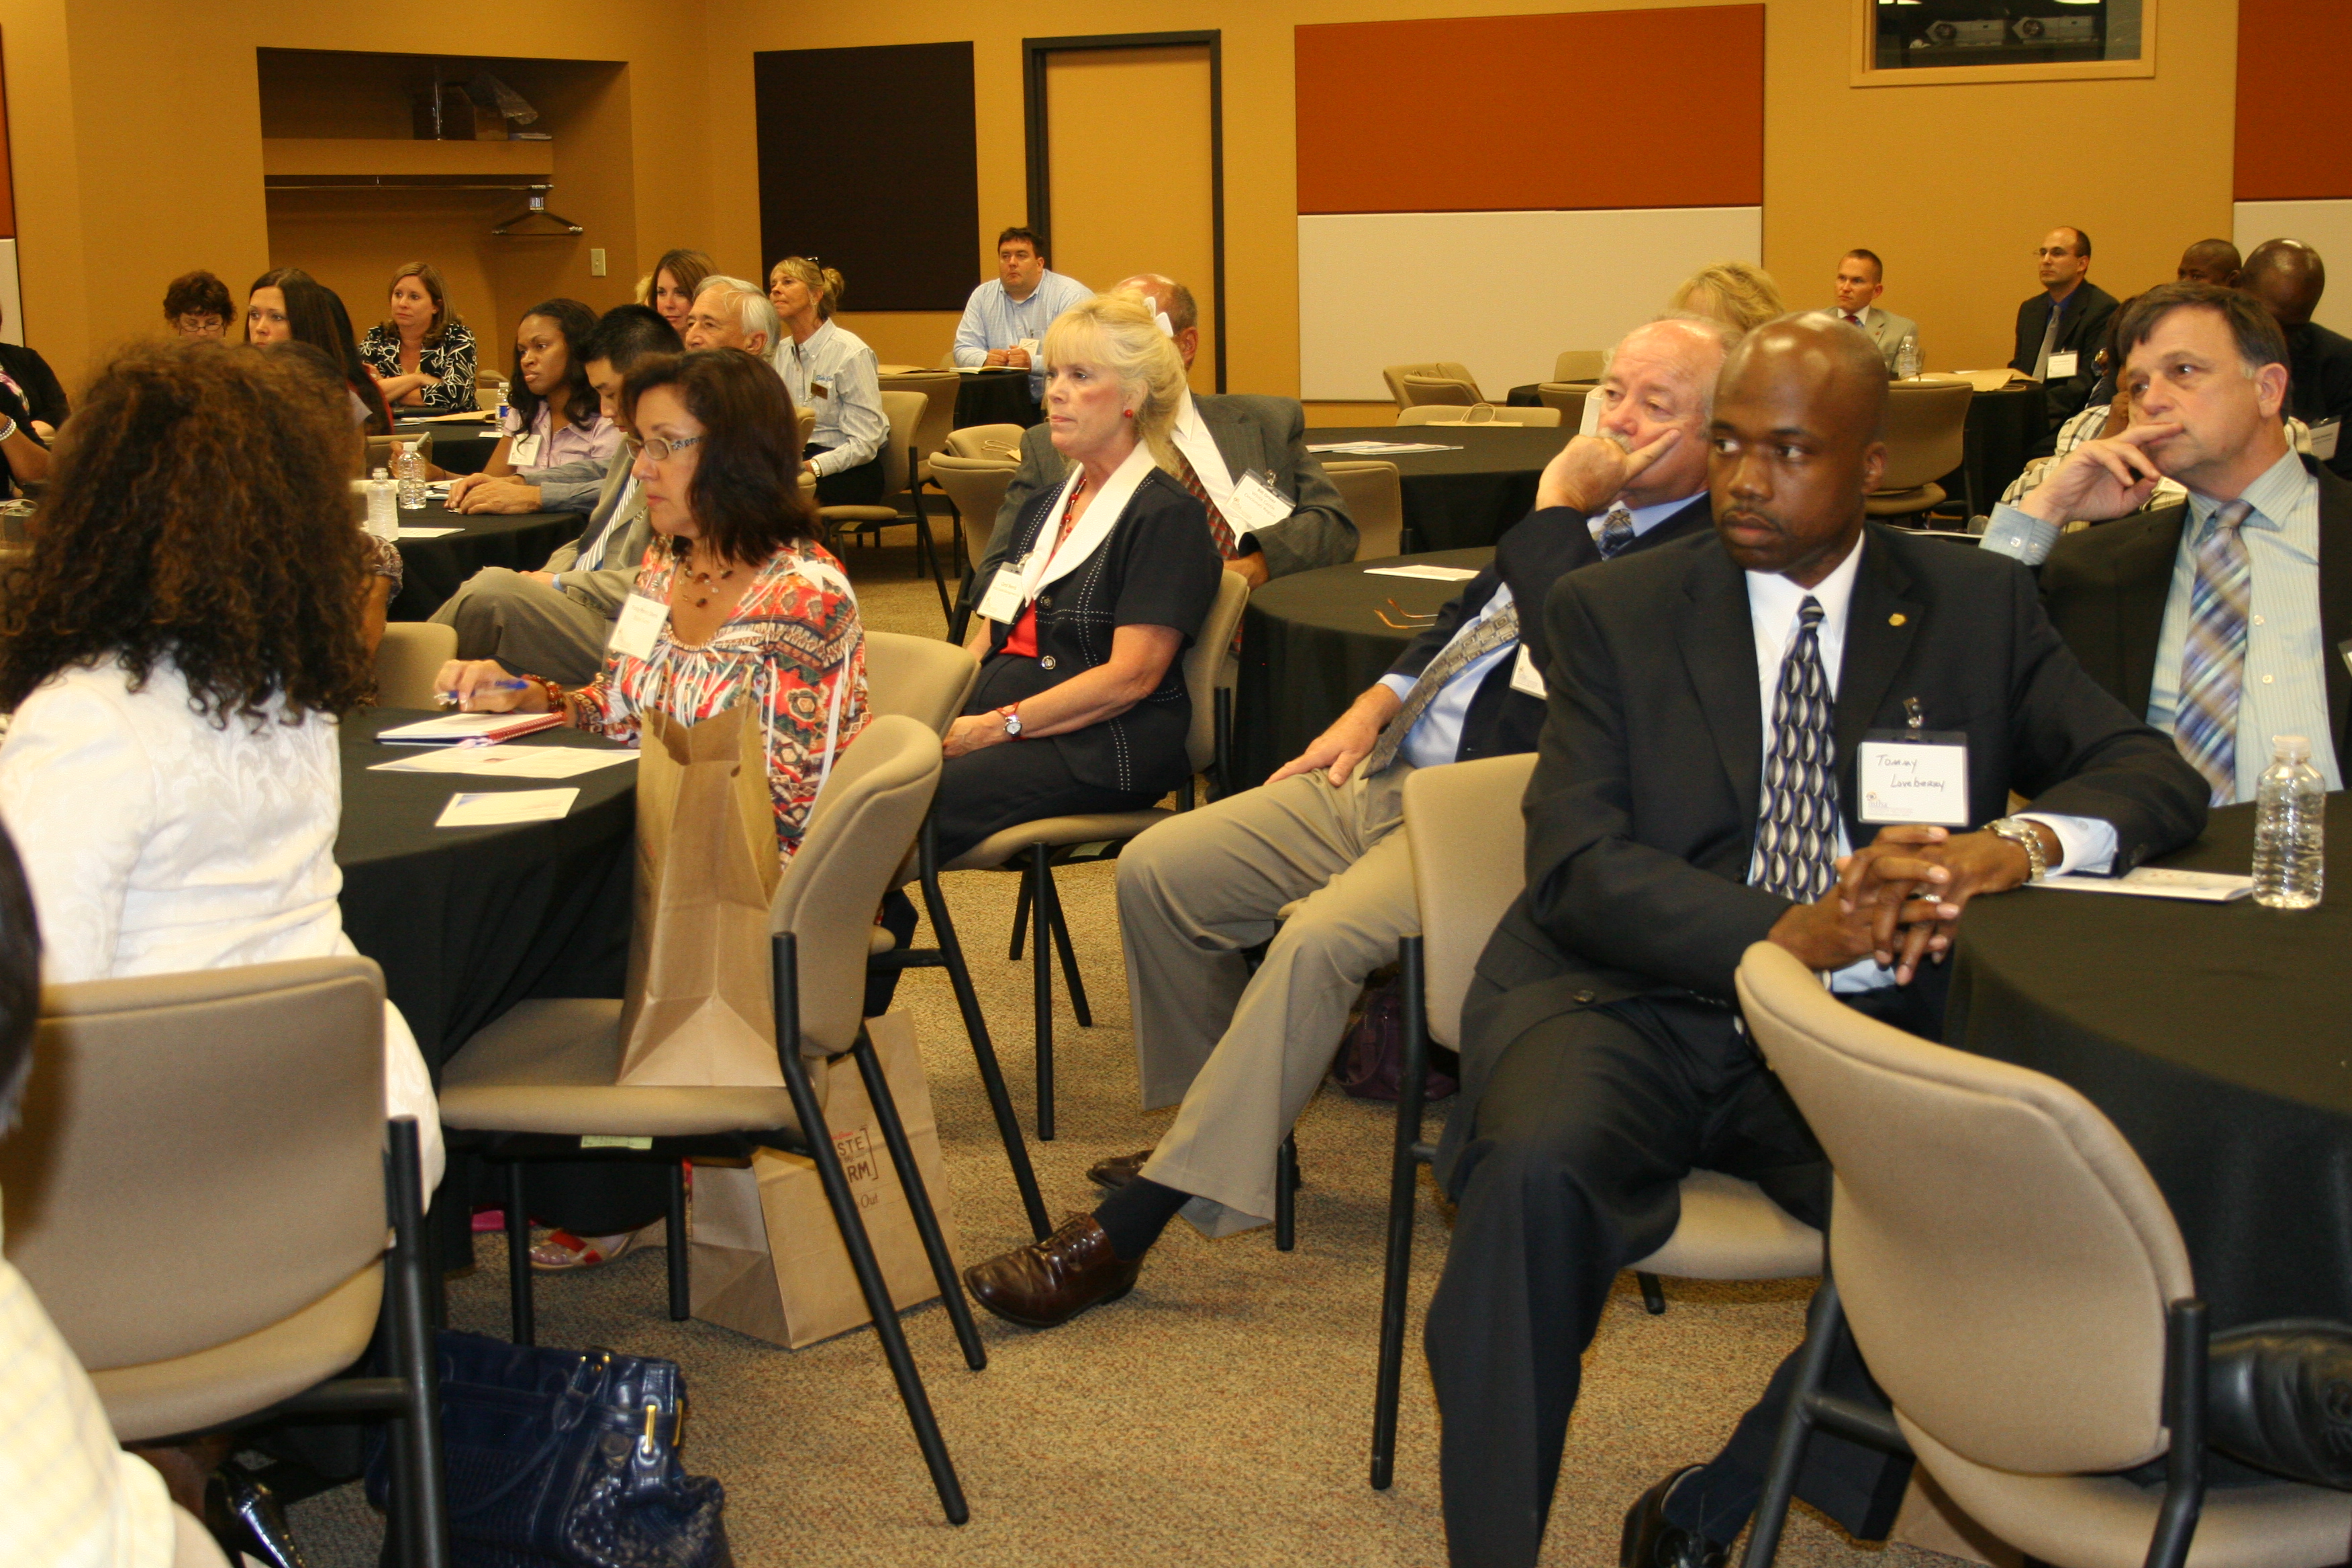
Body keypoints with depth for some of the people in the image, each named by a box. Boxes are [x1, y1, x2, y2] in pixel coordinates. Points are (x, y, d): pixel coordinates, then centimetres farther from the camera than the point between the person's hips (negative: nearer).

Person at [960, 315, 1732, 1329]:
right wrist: (1374, 707, 17)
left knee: (1321, 938, -33)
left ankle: (1128, 1228, -26)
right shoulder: (1592, 513, 18)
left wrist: (1556, 506, -15)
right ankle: (1223, 1125, 19)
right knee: (1157, 868, 1)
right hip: (1385, 773, 10)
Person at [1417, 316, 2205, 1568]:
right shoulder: (1615, 610, 5)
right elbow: (1574, 865, -6)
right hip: (1638, 1006, -1)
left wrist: (2013, 846, -18)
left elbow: (2154, 774, 5)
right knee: (1536, 1169, -34)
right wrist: (1793, 934, -22)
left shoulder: (1977, 606, 11)